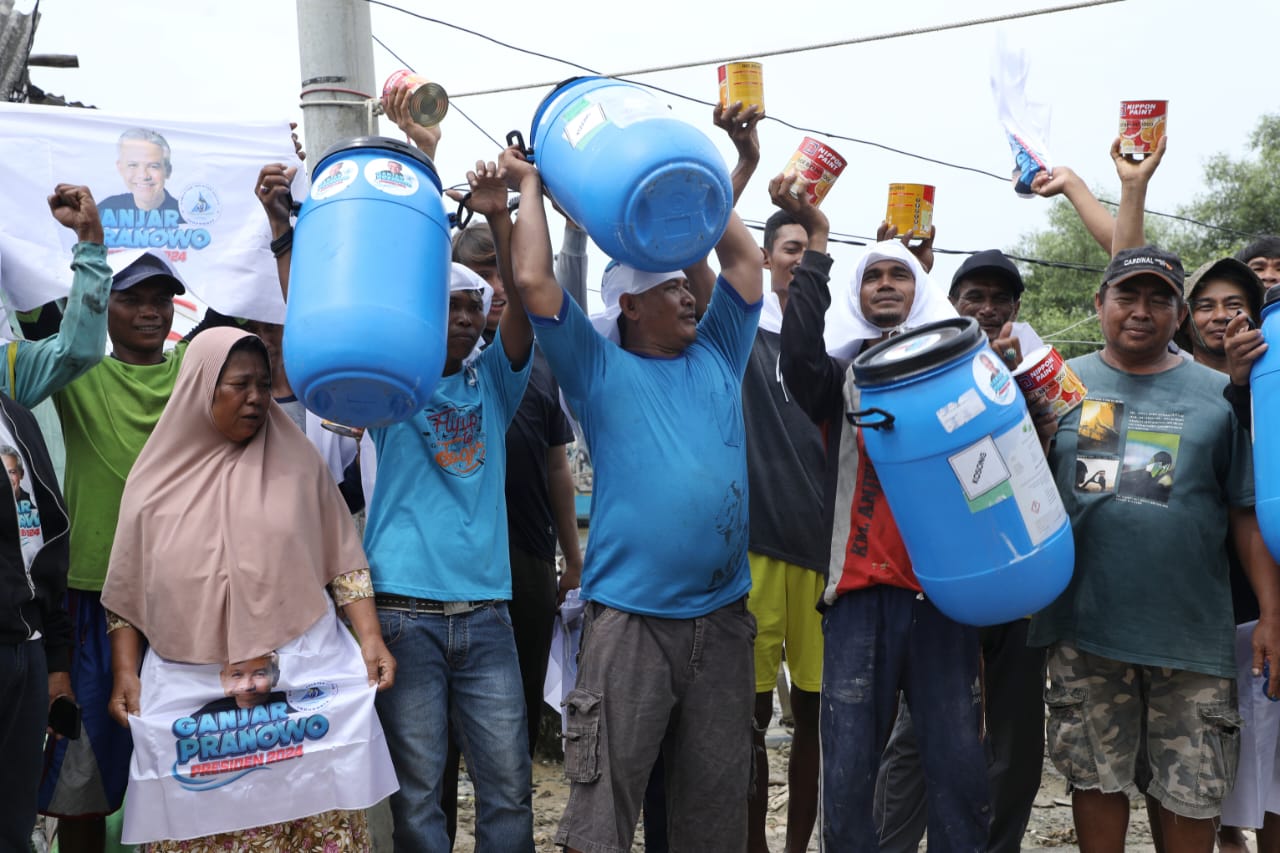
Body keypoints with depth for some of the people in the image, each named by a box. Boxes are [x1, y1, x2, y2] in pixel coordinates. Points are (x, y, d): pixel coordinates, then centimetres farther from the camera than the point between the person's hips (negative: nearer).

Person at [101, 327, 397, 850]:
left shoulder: (298, 463, 5)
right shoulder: (159, 476, 7)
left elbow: (344, 561, 5)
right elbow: (126, 589, 11)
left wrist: (370, 639, -4)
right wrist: (125, 673, 4)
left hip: (302, 679, 0)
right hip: (190, 691, 1)